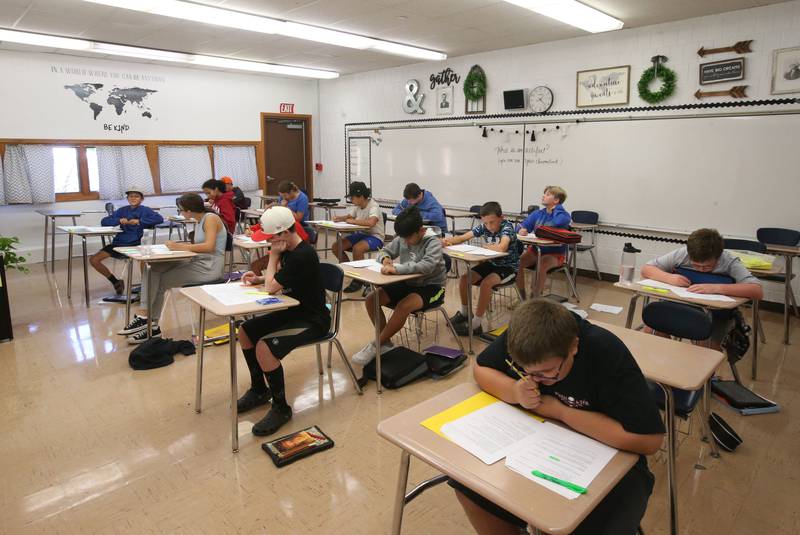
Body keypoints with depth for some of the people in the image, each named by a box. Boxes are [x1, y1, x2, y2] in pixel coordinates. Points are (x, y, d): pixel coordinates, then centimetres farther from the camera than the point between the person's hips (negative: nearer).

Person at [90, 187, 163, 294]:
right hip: (118, 243, 5)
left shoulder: (145, 210, 3)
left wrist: (140, 221, -17)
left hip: (134, 244, -5)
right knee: (93, 260, -3)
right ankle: (116, 282, 17)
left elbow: (159, 218, -15)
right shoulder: (122, 210, 15)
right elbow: (104, 221, 10)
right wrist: (119, 220, -9)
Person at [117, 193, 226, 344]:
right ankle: (144, 315, -4)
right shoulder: (199, 221, 16)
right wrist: (178, 245, 0)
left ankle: (150, 324, 9)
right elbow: (199, 245, 15)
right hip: (197, 262, 9)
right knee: (154, 270, -3)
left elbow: (209, 246, -22)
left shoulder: (210, 218, -12)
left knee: (160, 282, -5)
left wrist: (181, 247, -18)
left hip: (209, 267, -9)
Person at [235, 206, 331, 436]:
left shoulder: (303, 256, -26)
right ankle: (259, 390, 26)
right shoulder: (289, 250, 4)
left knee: (264, 347, -27)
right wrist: (259, 278, 2)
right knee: (245, 331, 10)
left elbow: (272, 287, -23)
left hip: (312, 319, -10)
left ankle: (281, 408, -7)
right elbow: (276, 280, 21)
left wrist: (273, 255, -13)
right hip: (292, 311, 10)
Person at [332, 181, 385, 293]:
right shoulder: (357, 207, 5)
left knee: (357, 248, -37)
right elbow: (348, 216, 20)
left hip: (375, 237, -8)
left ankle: (358, 280, -16)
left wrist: (353, 221, -26)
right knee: (335, 247, -4)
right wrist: (339, 218, -4)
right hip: (361, 234, 9)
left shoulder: (373, 206, -20)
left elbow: (371, 222, -39)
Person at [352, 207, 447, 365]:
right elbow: (384, 251, 10)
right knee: (371, 300, -9)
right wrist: (385, 258, -16)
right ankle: (386, 343, 1)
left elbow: (427, 265, -37)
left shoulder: (433, 242, -19)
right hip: (407, 283, 7)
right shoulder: (401, 239, 0)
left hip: (431, 287, -7)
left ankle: (375, 346, -17)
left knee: (403, 306, -35)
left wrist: (397, 269, -45)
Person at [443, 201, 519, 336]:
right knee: (464, 279, -8)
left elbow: (501, 248, -43)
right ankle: (465, 313, 16)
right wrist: (448, 241, -29)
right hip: (491, 263, 7)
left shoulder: (507, 226, -24)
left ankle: (476, 324, -19)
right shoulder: (483, 226, -7)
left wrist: (485, 246, -24)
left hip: (509, 267, -6)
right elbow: (462, 238, -8)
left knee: (486, 283, -31)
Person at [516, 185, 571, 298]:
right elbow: (522, 226, 1)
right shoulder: (537, 214, 7)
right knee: (517, 263, -22)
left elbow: (558, 222, -31)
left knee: (541, 267, -34)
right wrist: (522, 230, -25)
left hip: (554, 253, -4)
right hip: (535, 249, 4)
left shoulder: (564, 214, -7)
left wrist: (556, 208, -11)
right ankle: (522, 297, -8)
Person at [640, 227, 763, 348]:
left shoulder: (729, 262, -20)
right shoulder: (681, 254, -15)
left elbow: (758, 291, -32)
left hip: (717, 314, -1)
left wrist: (716, 288, -42)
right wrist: (669, 277, -29)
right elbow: (646, 269, -10)